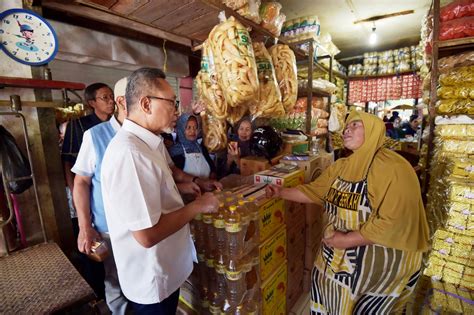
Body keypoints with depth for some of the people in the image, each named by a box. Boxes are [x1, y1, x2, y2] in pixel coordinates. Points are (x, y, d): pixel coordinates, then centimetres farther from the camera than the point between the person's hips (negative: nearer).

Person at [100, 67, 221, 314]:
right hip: (151, 279, -8)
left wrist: (193, 181, 4)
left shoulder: (150, 141, 0)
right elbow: (147, 235, -34)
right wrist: (197, 206, -22)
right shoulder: (129, 152, -34)